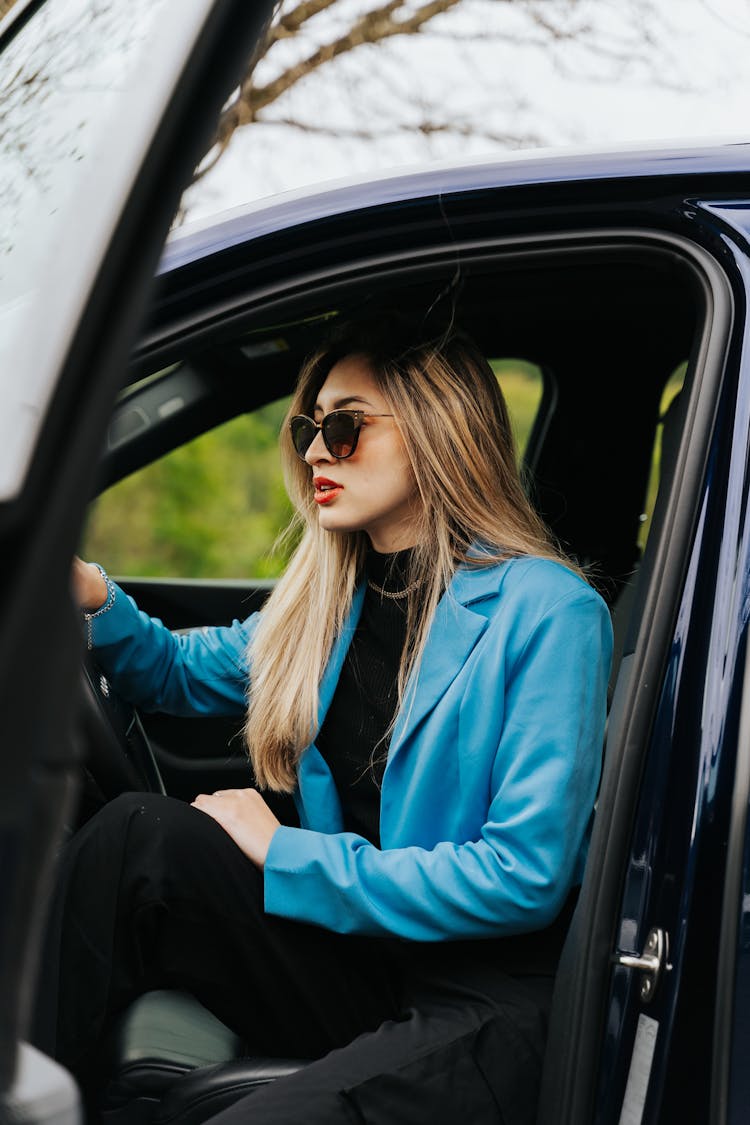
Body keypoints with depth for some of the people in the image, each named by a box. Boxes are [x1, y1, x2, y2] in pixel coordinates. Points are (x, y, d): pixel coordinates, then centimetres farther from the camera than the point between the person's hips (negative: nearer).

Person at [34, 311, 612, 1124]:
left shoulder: (549, 613, -11)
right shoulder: (332, 598, 10)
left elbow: (526, 879, -16)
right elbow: (182, 672, 26)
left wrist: (287, 855, -11)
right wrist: (92, 600, 3)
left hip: (487, 1002, -6)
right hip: (353, 960, 7)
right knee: (140, 831, -18)